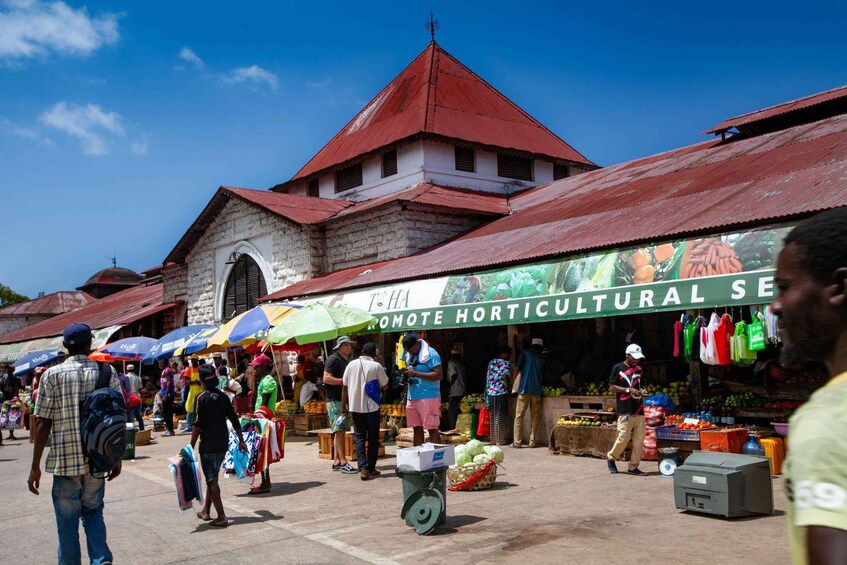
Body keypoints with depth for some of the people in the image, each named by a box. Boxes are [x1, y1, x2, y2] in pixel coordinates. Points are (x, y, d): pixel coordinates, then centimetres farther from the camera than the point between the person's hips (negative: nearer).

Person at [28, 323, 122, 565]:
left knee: (67, 522, 10)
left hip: (65, 461, -2)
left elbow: (43, 424, -7)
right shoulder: (107, 373, 1)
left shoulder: (53, 375, -6)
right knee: (93, 512, 20)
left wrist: (35, 467, 0)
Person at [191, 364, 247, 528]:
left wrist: (191, 446, -9)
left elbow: (198, 424, -14)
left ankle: (221, 517, -7)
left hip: (208, 445, -6)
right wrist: (241, 441, 17)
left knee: (212, 479, -3)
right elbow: (234, 420, 10)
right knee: (212, 477, 19)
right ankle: (206, 511, 29)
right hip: (223, 444, 6)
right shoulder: (223, 397, 7)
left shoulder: (203, 398, -10)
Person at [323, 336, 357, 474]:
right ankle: (343, 462, -11)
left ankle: (336, 461, 14)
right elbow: (326, 378, -18)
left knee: (341, 431, 9)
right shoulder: (333, 359, -8)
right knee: (339, 430, -10)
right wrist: (344, 381, -18)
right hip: (335, 400, -9)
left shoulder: (347, 361, 19)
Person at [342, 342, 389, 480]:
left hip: (355, 407, 3)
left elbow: (344, 387, 2)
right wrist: (383, 373, 16)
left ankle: (363, 468, -3)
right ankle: (371, 469, 11)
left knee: (359, 437, 8)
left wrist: (343, 406, 10)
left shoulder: (351, 364, 1)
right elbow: (385, 385, 0)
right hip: (371, 407, -3)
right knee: (373, 438, 9)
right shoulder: (376, 366, -8)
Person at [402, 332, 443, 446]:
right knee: (417, 428, 10)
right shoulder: (409, 355, 15)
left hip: (428, 397, -7)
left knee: (432, 429, -5)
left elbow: (439, 375, -16)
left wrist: (416, 374, -20)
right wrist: (406, 374, 2)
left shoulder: (430, 354, -10)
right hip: (412, 397, 7)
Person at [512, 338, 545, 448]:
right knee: (535, 417, 8)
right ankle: (532, 442, 4)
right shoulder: (541, 358, 15)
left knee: (519, 416, 0)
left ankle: (517, 442, -3)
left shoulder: (525, 353, 6)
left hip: (524, 389, -3)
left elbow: (517, 369, -2)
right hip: (537, 390, 3)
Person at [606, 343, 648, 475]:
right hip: (625, 410, -6)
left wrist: (641, 391, 3)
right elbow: (612, 387, -4)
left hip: (638, 409, 6)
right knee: (624, 437, -8)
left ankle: (633, 467, 10)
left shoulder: (638, 369, 16)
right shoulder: (618, 368, -2)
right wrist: (628, 390, -14)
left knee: (639, 439, 2)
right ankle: (611, 457, 16)